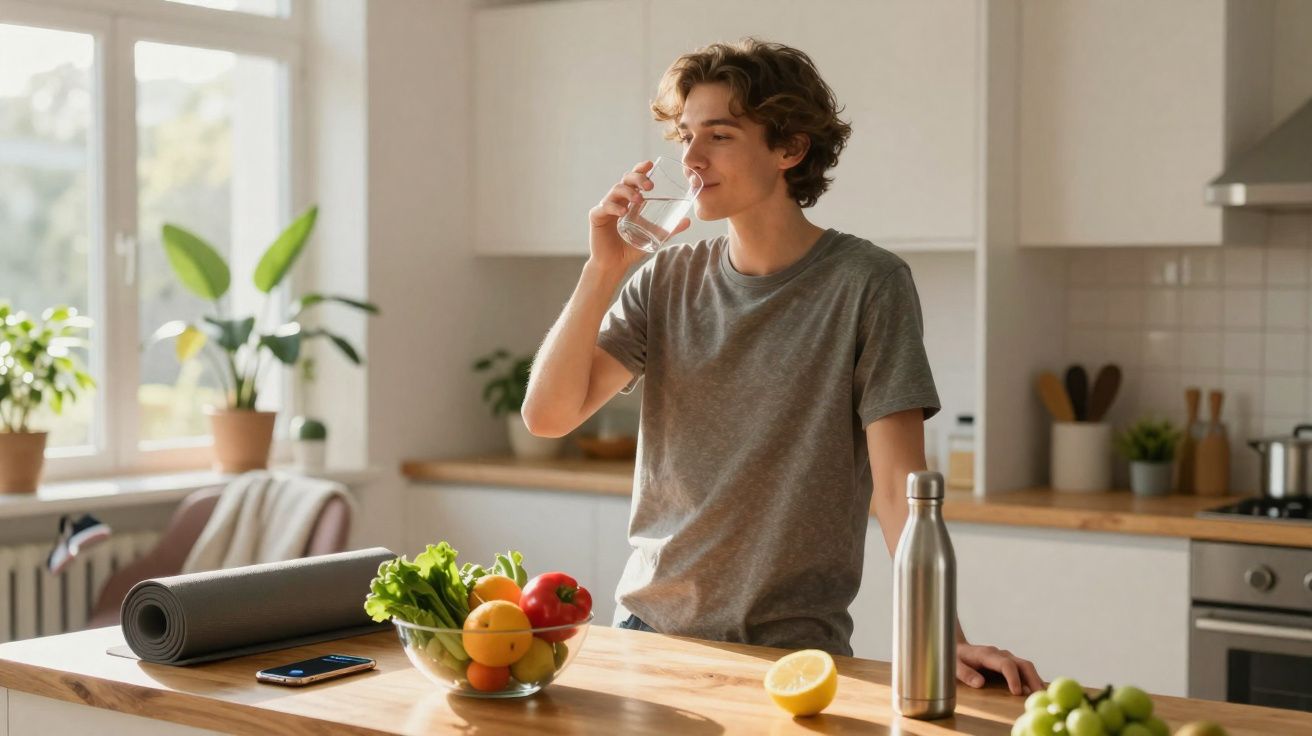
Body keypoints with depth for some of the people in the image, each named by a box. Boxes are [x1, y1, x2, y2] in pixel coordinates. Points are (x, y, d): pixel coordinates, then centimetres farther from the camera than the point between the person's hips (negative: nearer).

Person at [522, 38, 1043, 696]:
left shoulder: (865, 284, -9)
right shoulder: (667, 280, 4)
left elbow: (898, 484, -13)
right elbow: (547, 414, -3)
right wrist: (602, 270, -12)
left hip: (792, 646, -4)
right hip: (649, 625, 4)